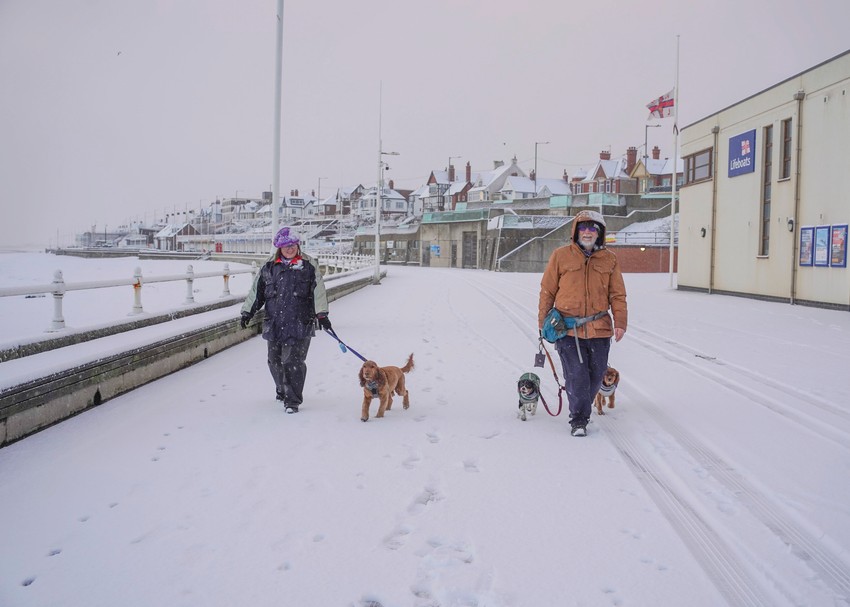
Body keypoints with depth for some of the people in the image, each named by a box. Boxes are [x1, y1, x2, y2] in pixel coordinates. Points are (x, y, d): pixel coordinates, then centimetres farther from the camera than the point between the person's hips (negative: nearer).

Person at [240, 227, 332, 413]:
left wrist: (321, 314, -11)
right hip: (274, 323, 4)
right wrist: (248, 312, 11)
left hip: (300, 323, -4)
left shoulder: (309, 265, 3)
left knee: (294, 360, -9)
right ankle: (282, 390, 35)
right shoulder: (269, 267, 11)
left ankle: (293, 400, -1)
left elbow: (318, 291, -3)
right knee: (275, 360, 10)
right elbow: (256, 291, 16)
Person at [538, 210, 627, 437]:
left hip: (599, 330, 3)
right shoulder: (561, 255, 1)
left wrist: (620, 322, -3)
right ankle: (578, 420, 9)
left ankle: (583, 408, 33)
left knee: (596, 375, 10)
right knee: (576, 375, -6)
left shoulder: (609, 259, 7)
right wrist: (542, 322, 6)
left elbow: (617, 294, 8)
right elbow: (547, 290, 6)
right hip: (568, 329, -2)